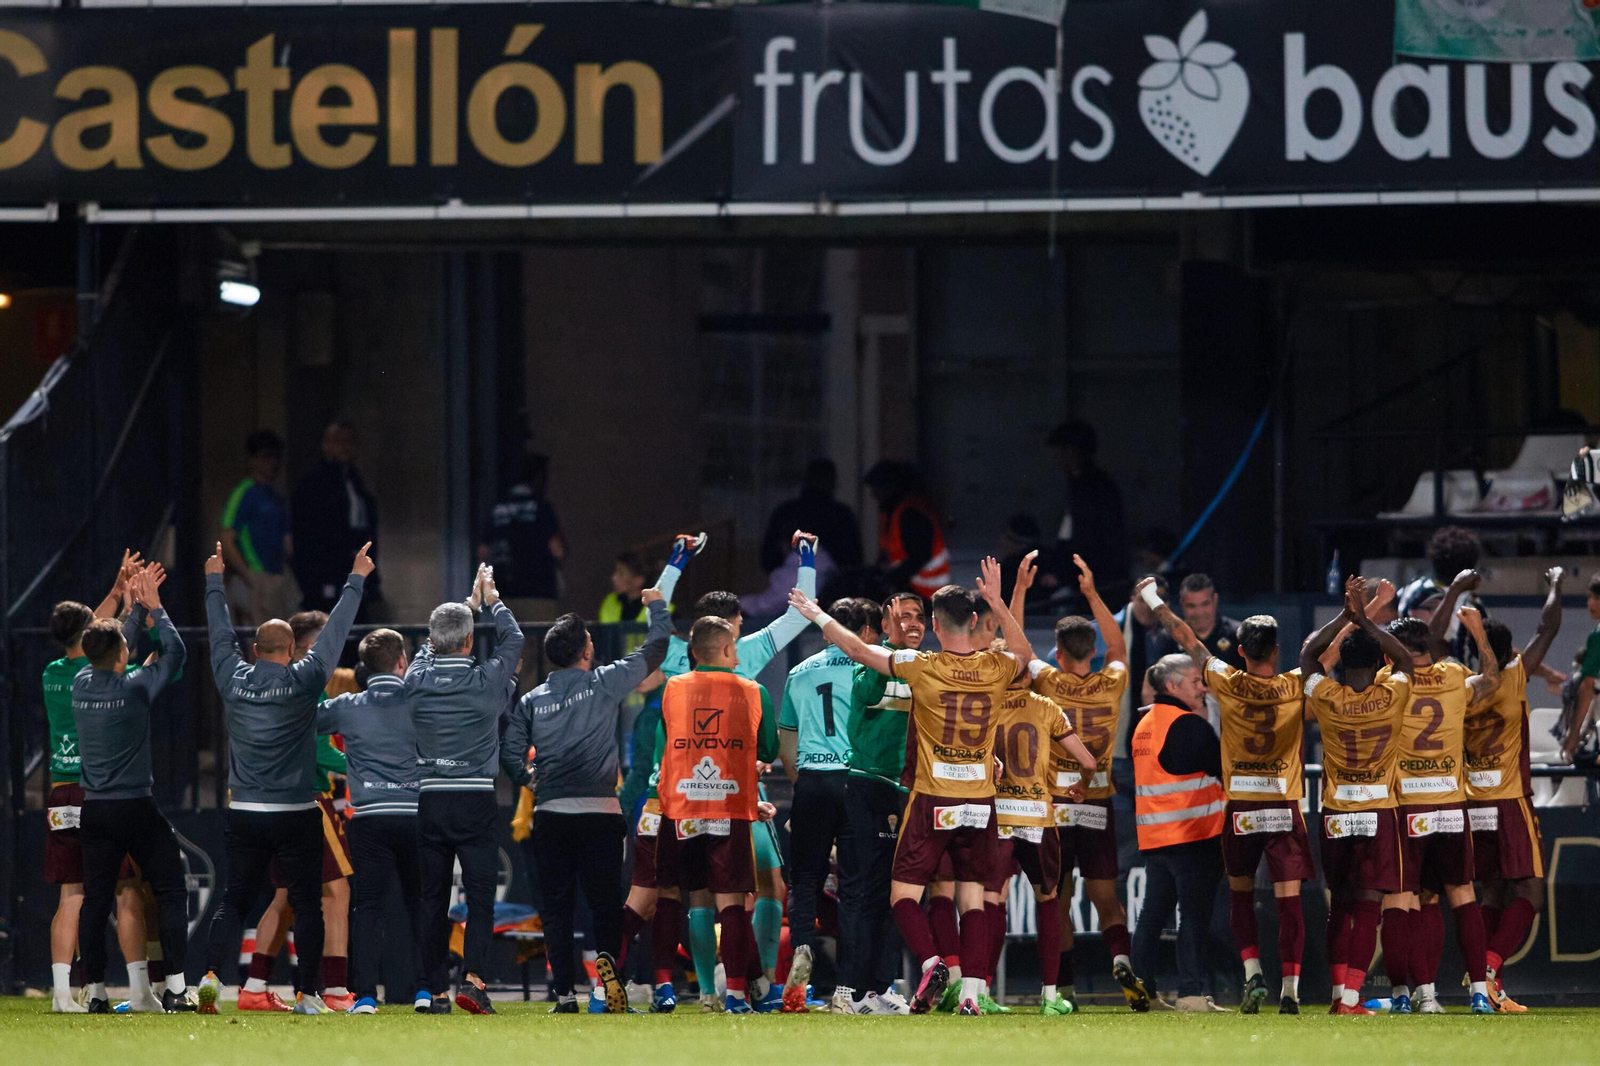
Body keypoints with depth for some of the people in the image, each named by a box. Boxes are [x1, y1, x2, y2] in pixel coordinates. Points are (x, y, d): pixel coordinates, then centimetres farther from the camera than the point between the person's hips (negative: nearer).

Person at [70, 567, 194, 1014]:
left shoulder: (81, 684, 1)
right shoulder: (134, 689, -13)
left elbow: (105, 656, 22)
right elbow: (175, 651, 0)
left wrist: (131, 606, 25)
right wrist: (154, 608, 10)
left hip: (94, 809, 5)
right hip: (135, 807, -5)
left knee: (95, 899, 7)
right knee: (171, 891, 2)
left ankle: (94, 990, 4)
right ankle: (175, 987, -5)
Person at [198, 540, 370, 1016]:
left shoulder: (233, 678, -1)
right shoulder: (302, 681, -8)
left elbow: (220, 634, 16)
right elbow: (335, 634, 1)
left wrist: (215, 581, 30)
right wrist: (355, 582, 13)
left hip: (244, 813, 3)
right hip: (296, 815, -3)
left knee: (234, 900, 7)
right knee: (307, 903, 4)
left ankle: (211, 974, -12)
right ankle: (306, 993, 1)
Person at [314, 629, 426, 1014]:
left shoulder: (347, 708, 3)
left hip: (369, 819, 0)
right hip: (416, 814, 0)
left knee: (368, 906, 1)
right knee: (421, 905, 11)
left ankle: (365, 994, -8)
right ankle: (426, 989, 5)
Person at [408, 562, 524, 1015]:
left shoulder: (417, 681, 0)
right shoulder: (485, 682, -7)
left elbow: (429, 647, 23)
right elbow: (513, 639, 12)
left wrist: (468, 604, 33)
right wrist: (490, 600, 28)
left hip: (429, 803, 3)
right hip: (475, 803, -3)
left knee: (433, 898, 8)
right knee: (480, 895, -3)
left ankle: (434, 989, 9)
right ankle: (473, 978, -19)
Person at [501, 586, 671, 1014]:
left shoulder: (531, 701, 7)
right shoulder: (604, 683, 0)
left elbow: (510, 752, 2)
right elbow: (655, 650, 11)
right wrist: (657, 606, 27)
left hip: (550, 815, 2)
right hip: (600, 812, -2)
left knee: (556, 904, 6)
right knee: (605, 900, 1)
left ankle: (563, 992, -1)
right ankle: (606, 958, -28)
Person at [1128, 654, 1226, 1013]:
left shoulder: (1144, 724, 15)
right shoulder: (1189, 725, -12)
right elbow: (1224, 771, -10)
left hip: (1152, 835, 8)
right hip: (1194, 835, -8)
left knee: (1153, 914, 13)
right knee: (1195, 914, -6)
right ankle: (1190, 991, -9)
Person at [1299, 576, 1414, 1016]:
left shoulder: (1327, 699, -5)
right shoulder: (1391, 698, -7)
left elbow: (1308, 654, 13)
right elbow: (1405, 659, 12)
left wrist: (1345, 616, 11)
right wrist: (1364, 618, 8)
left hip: (1336, 814, 2)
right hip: (1379, 812, -2)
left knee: (1340, 904, 12)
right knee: (1369, 905, -3)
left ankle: (1339, 992, 7)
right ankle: (1350, 996, -11)